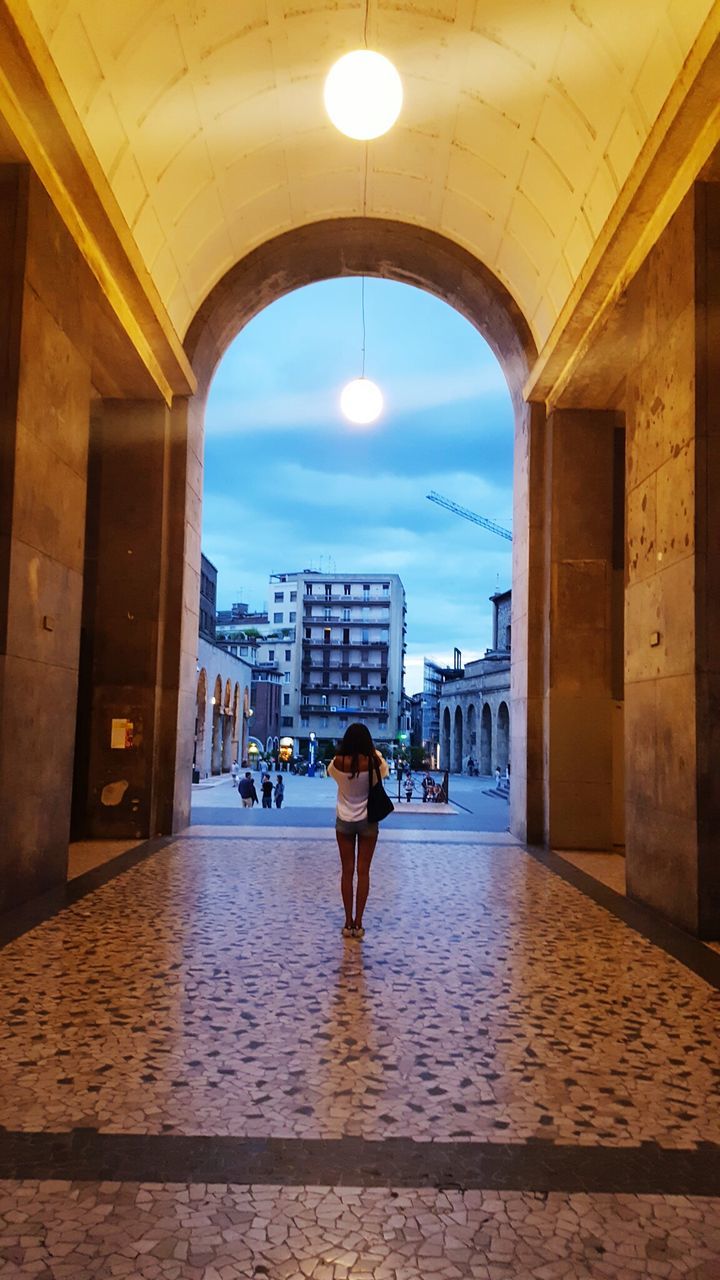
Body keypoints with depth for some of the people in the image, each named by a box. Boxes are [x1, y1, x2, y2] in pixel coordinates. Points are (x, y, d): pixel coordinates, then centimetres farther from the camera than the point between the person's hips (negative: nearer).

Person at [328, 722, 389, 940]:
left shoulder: (339, 762, -14)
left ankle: (348, 923, 11)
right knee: (363, 872, 6)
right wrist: (375, 753, 18)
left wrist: (343, 753, 14)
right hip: (367, 821, -1)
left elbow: (329, 771, 10)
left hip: (344, 821, 1)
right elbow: (385, 771, 9)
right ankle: (358, 923, 9)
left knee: (347, 871, 8)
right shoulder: (374, 761, -15)